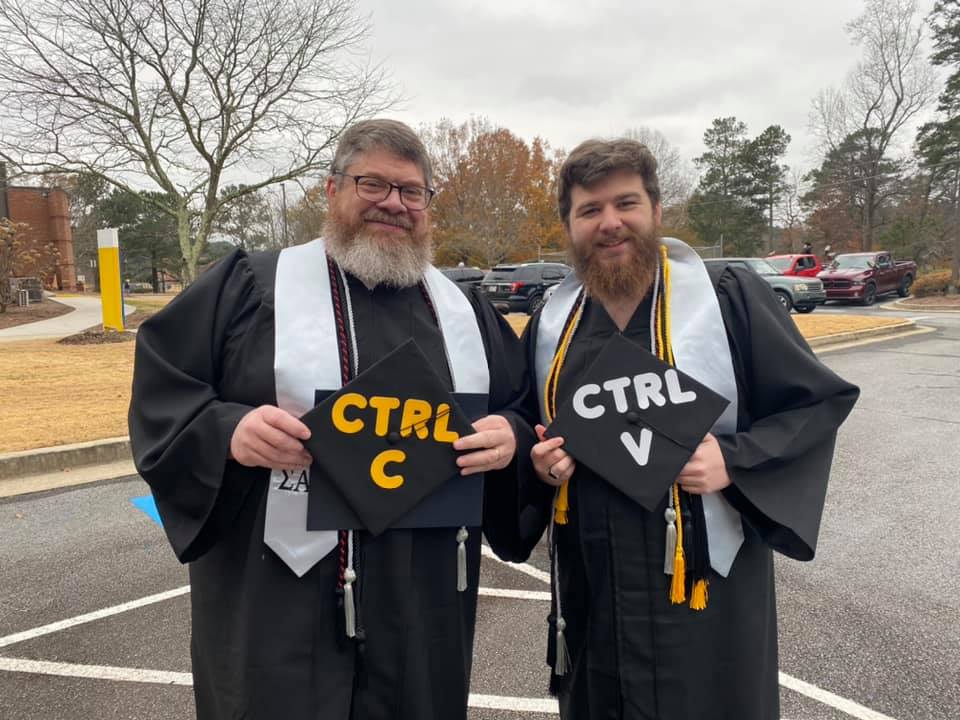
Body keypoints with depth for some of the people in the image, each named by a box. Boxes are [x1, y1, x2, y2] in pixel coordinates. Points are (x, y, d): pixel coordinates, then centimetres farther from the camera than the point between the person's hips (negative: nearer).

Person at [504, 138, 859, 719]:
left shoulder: (733, 299, -7)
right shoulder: (550, 325, 5)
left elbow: (821, 402, -3)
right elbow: (527, 434, 17)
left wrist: (735, 462, -17)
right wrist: (540, 463, -5)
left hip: (707, 588, -3)